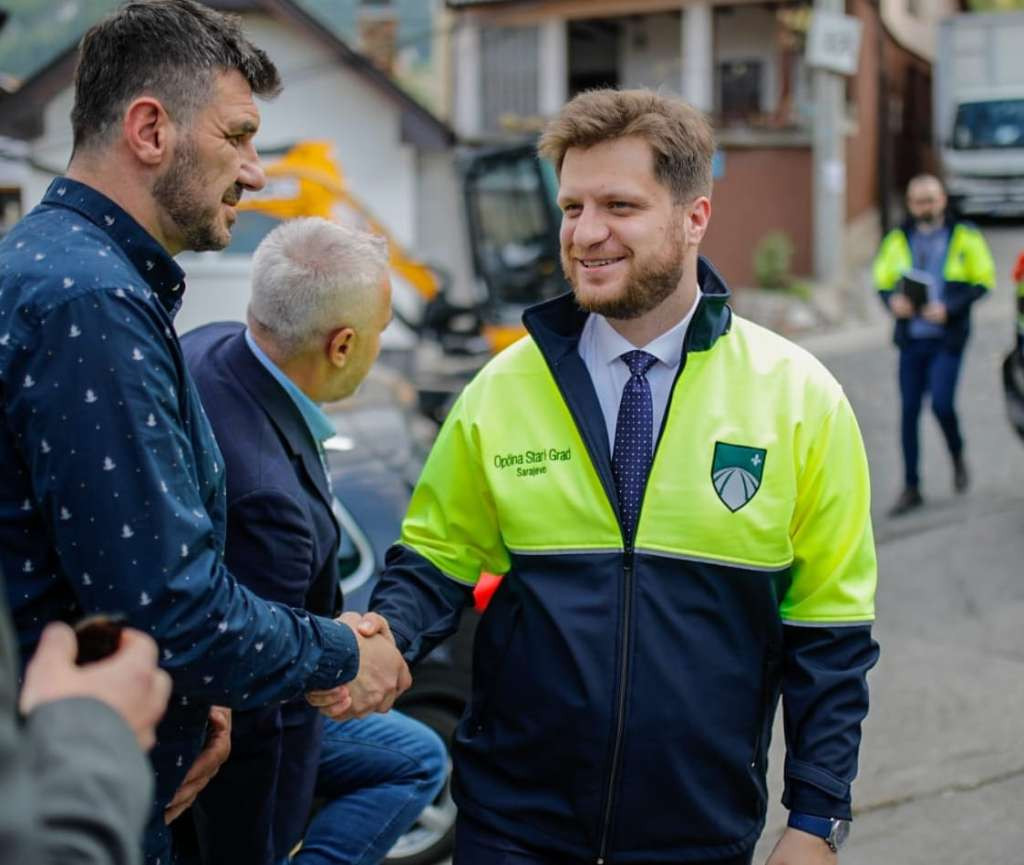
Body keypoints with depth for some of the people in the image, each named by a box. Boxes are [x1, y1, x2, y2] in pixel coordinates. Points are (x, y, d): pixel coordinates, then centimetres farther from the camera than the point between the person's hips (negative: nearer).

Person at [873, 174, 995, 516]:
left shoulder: (965, 237, 0)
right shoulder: (897, 239, 7)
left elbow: (984, 282, 0)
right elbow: (882, 282, 12)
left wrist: (949, 308, -14)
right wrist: (893, 302, -11)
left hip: (947, 338, -3)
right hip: (911, 338, 3)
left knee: (942, 404, -14)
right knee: (909, 411, 3)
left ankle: (958, 457, 19)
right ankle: (911, 488, 13)